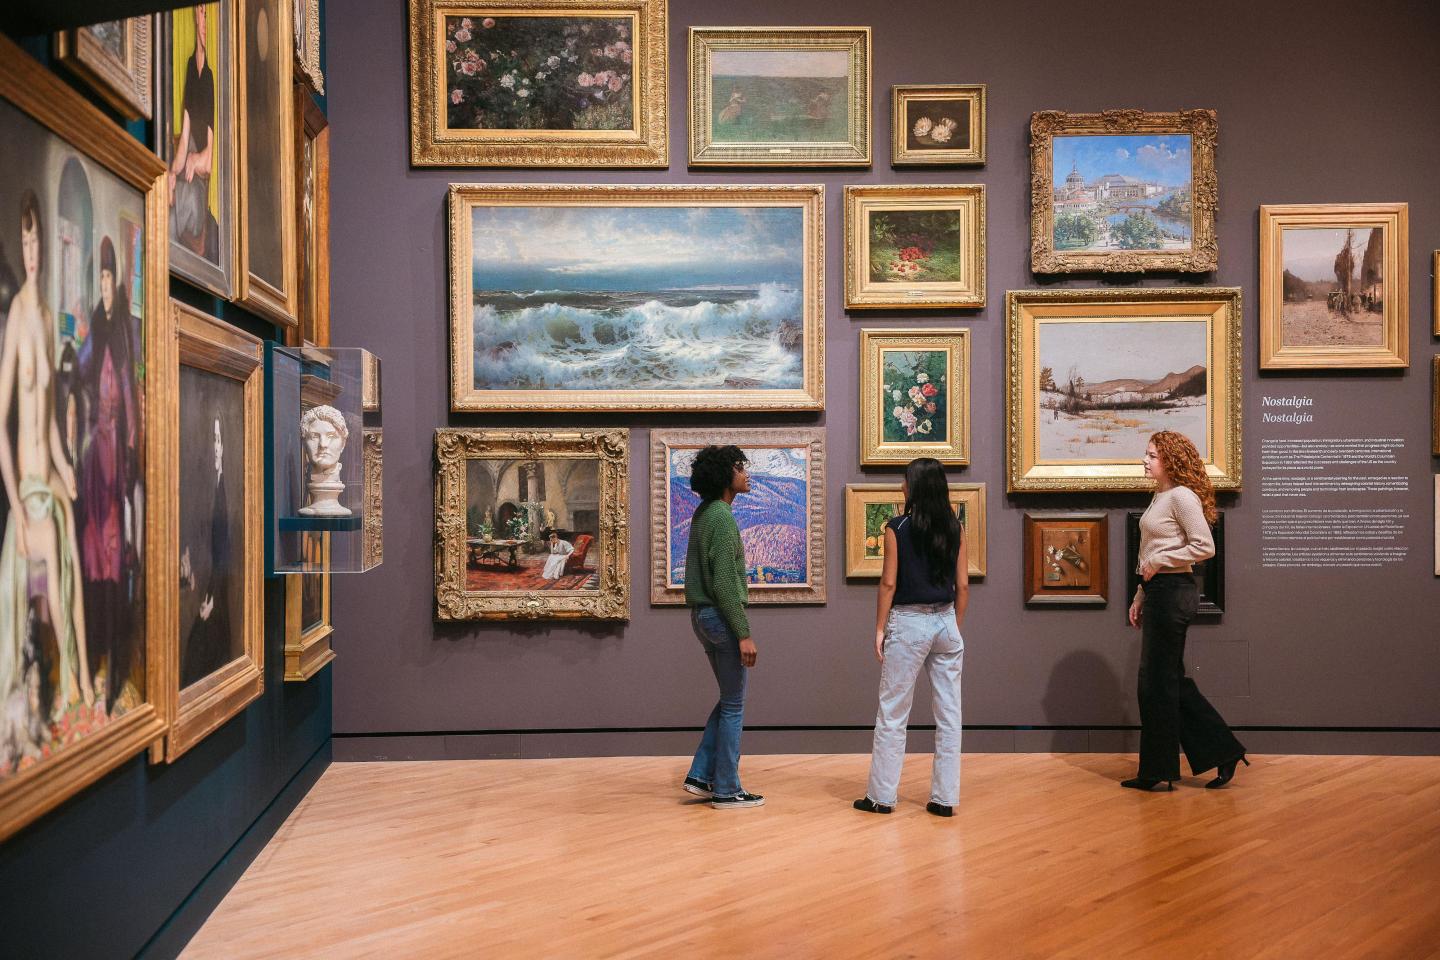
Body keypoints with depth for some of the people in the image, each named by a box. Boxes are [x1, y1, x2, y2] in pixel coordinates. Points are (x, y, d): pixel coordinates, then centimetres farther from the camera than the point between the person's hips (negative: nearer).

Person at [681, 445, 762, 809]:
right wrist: (744, 634, -20)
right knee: (734, 705, 1)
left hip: (703, 615, 9)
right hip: (721, 616, -9)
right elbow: (724, 584, -22)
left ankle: (701, 775, 18)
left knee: (729, 699, 18)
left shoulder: (703, 512, 10)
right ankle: (726, 790, 9)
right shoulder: (723, 518, -19)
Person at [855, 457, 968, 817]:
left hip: (908, 623, -4)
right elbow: (963, 585, 5)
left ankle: (881, 796, 9)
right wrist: (956, 627, 15)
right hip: (946, 622, 4)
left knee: (892, 714, 4)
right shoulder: (954, 528, 4)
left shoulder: (897, 527, -8)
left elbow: (889, 583, -9)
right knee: (949, 715, 7)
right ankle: (945, 798, 11)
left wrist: (880, 628, -2)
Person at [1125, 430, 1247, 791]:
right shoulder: (1160, 496, 16)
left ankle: (1157, 771, 8)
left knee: (1159, 680, -2)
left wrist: (1158, 562, -17)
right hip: (1158, 591, 10)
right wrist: (1141, 596, 18)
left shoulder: (1182, 496, -13)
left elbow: (1204, 547, -20)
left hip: (1174, 592, -10)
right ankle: (1223, 751, 19)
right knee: (1170, 679, 13)